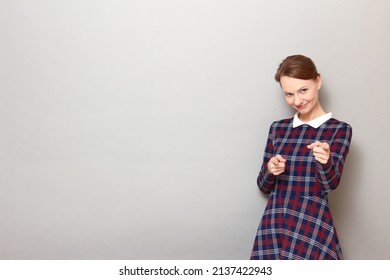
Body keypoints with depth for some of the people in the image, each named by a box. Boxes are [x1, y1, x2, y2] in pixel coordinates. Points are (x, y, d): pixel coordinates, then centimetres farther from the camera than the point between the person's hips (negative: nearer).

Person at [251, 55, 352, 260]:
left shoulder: (339, 129, 0)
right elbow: (264, 187, 11)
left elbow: (330, 184, -12)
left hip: (312, 229, -3)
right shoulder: (278, 128, 8)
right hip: (273, 227, 3)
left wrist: (325, 161, -33)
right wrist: (270, 171, -11)